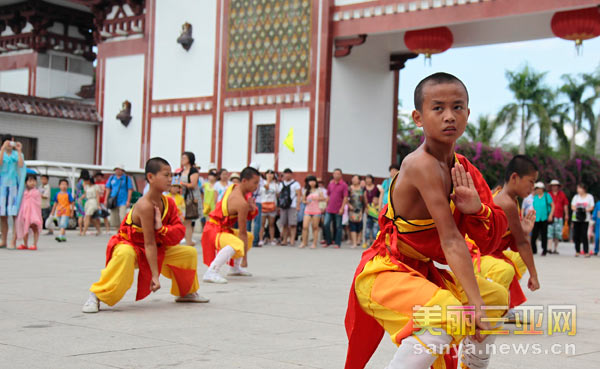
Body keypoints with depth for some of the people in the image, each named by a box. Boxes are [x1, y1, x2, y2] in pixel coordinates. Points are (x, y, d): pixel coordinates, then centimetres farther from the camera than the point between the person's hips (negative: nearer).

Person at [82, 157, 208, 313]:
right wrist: (154, 276, -30)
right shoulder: (145, 205, -30)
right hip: (129, 246, -8)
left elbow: (179, 231, -11)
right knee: (125, 255, -43)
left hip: (157, 249, 8)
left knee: (190, 253, 7)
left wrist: (161, 227, -33)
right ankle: (95, 296, -27)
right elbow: (149, 243, -30)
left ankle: (186, 293, 30)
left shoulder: (168, 203, -6)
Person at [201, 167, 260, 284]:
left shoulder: (234, 187, 6)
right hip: (214, 231, -11)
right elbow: (242, 232, -19)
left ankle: (235, 268, 29)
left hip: (223, 229, 11)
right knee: (237, 244, -38)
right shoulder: (242, 203, -22)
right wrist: (244, 258, -15)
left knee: (249, 237, 27)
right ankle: (211, 273, -37)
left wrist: (251, 208, -9)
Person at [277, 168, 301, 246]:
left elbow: (299, 195, -3)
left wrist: (298, 205, -13)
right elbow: (278, 195, 19)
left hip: (292, 207, -5)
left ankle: (292, 240, -10)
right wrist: (278, 206, 12)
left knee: (292, 224, -10)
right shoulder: (281, 184, 19)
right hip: (283, 207, 5)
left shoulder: (295, 184, 3)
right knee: (284, 225, 4)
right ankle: (284, 240, 9)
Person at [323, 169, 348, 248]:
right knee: (325, 225, -2)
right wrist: (326, 206, 12)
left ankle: (337, 243, 11)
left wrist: (342, 208, -14)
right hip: (329, 209, 4)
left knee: (338, 227, 3)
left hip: (338, 210, -4)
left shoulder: (344, 185, -4)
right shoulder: (330, 184, 10)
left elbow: (345, 198, -8)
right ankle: (328, 241, 13)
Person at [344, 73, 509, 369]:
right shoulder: (421, 164, -24)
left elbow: (489, 243, 0)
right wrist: (474, 302, -28)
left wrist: (475, 208, -21)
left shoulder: (461, 167, 2)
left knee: (496, 297, 20)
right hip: (386, 272, -10)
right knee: (445, 318, -34)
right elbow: (450, 238, -28)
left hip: (422, 272, 10)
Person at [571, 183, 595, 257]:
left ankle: (586, 252, -8)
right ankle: (577, 251, 12)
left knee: (584, 235, -11)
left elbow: (591, 207, 3)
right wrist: (576, 209, -16)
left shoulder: (589, 197, 5)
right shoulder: (576, 196, 10)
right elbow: (572, 207, 6)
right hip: (576, 218, 3)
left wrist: (586, 210, -17)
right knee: (576, 235, 0)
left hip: (585, 219, -2)